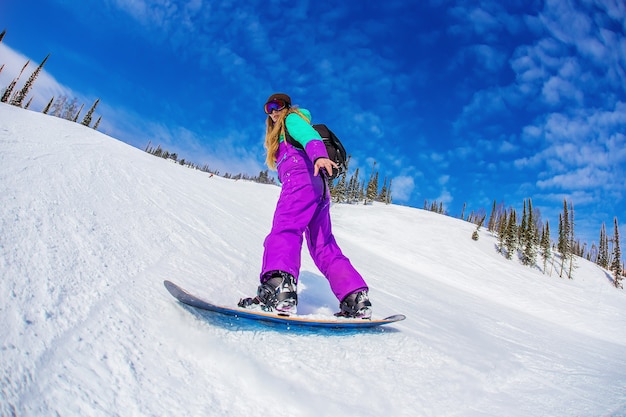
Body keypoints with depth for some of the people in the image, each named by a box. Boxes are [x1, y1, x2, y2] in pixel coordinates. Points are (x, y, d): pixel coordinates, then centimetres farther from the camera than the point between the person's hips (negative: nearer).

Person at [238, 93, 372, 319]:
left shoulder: (292, 119, 13)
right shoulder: (281, 131, 39)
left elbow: (308, 135, -11)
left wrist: (318, 155, -32)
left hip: (301, 179, -10)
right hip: (319, 188, 10)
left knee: (284, 230, -30)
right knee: (324, 247, 5)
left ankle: (278, 287, -53)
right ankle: (356, 299, -1)